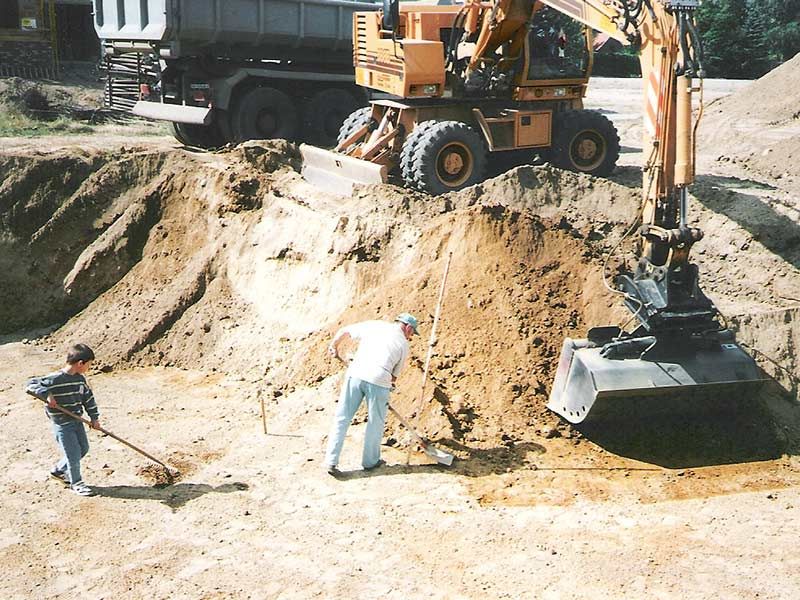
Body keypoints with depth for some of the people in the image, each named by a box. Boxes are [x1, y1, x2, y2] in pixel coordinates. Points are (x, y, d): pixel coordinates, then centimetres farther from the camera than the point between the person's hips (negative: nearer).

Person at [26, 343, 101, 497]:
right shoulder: (54, 379, -21)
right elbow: (31, 384, -21)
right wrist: (47, 394, -34)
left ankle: (58, 470, 37)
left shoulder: (80, 379, 2)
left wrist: (94, 417, 8)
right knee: (74, 454, -2)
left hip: (77, 421, 8)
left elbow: (88, 397, 12)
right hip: (62, 424, -8)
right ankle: (76, 483, 19)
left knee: (83, 448, 17)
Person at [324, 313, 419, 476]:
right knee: (376, 422, 17)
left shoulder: (373, 325, 15)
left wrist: (334, 346, 34)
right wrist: (390, 385, 32)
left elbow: (344, 331, 18)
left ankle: (331, 461, 6)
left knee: (342, 418, 7)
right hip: (378, 379, -2)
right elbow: (395, 374, 16)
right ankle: (370, 461, 27)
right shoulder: (403, 345, 13)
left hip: (355, 373, 2)